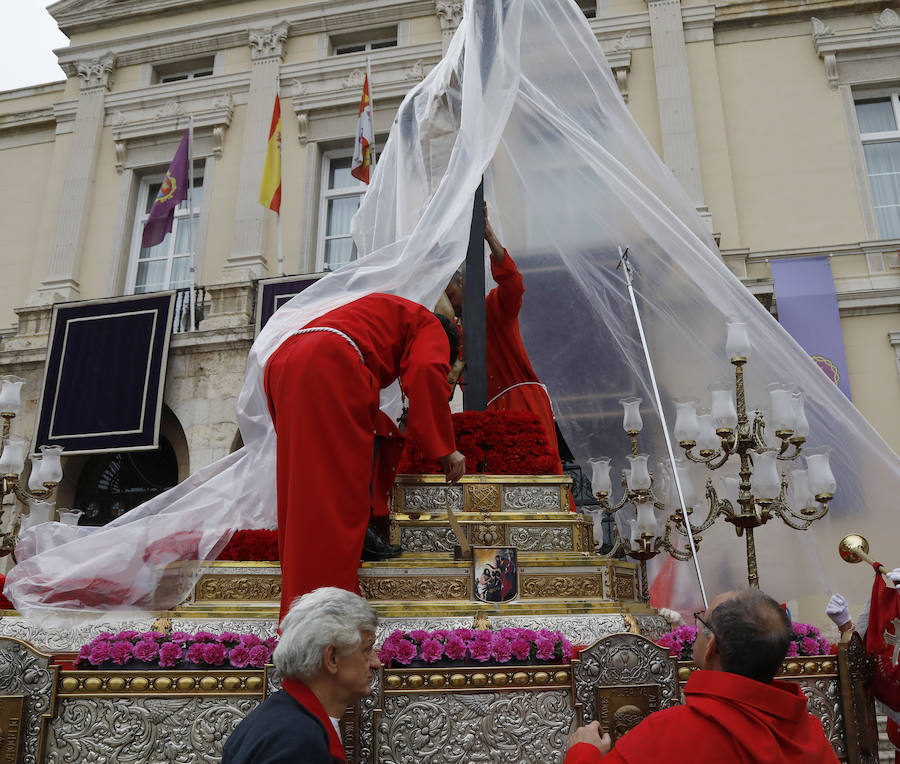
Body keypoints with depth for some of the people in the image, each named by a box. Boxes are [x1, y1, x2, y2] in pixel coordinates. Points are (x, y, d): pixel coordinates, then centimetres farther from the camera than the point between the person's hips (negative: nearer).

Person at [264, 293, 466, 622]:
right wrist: (445, 448, -2)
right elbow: (426, 372, -5)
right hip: (328, 369, -8)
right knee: (334, 491, -8)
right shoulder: (431, 327, 18)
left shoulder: (382, 312, 40)